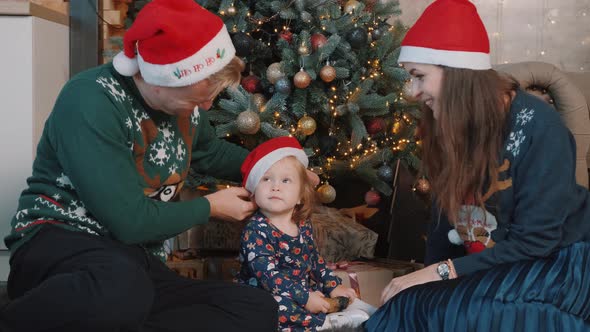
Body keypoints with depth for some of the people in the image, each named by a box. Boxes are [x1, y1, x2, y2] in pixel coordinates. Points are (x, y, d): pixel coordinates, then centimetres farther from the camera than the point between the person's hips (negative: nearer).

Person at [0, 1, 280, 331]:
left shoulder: (185, 99, 4)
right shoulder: (93, 101, -20)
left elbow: (212, 152, 29)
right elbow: (131, 222, -22)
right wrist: (210, 206, -6)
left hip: (138, 260, 8)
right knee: (122, 289, -46)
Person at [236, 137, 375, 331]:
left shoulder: (303, 227, 5)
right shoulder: (256, 231, -20)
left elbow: (314, 260, 20)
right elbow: (269, 275, -27)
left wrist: (333, 285, 9)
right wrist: (305, 298, -30)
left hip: (304, 291, 8)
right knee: (280, 307, -36)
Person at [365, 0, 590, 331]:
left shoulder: (536, 126, -20)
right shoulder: (449, 127, 2)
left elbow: (534, 242, -21)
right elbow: (444, 220, 6)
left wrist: (443, 272, -23)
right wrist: (428, 276, -6)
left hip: (559, 264, -5)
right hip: (489, 266, 6)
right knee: (411, 304, -21)